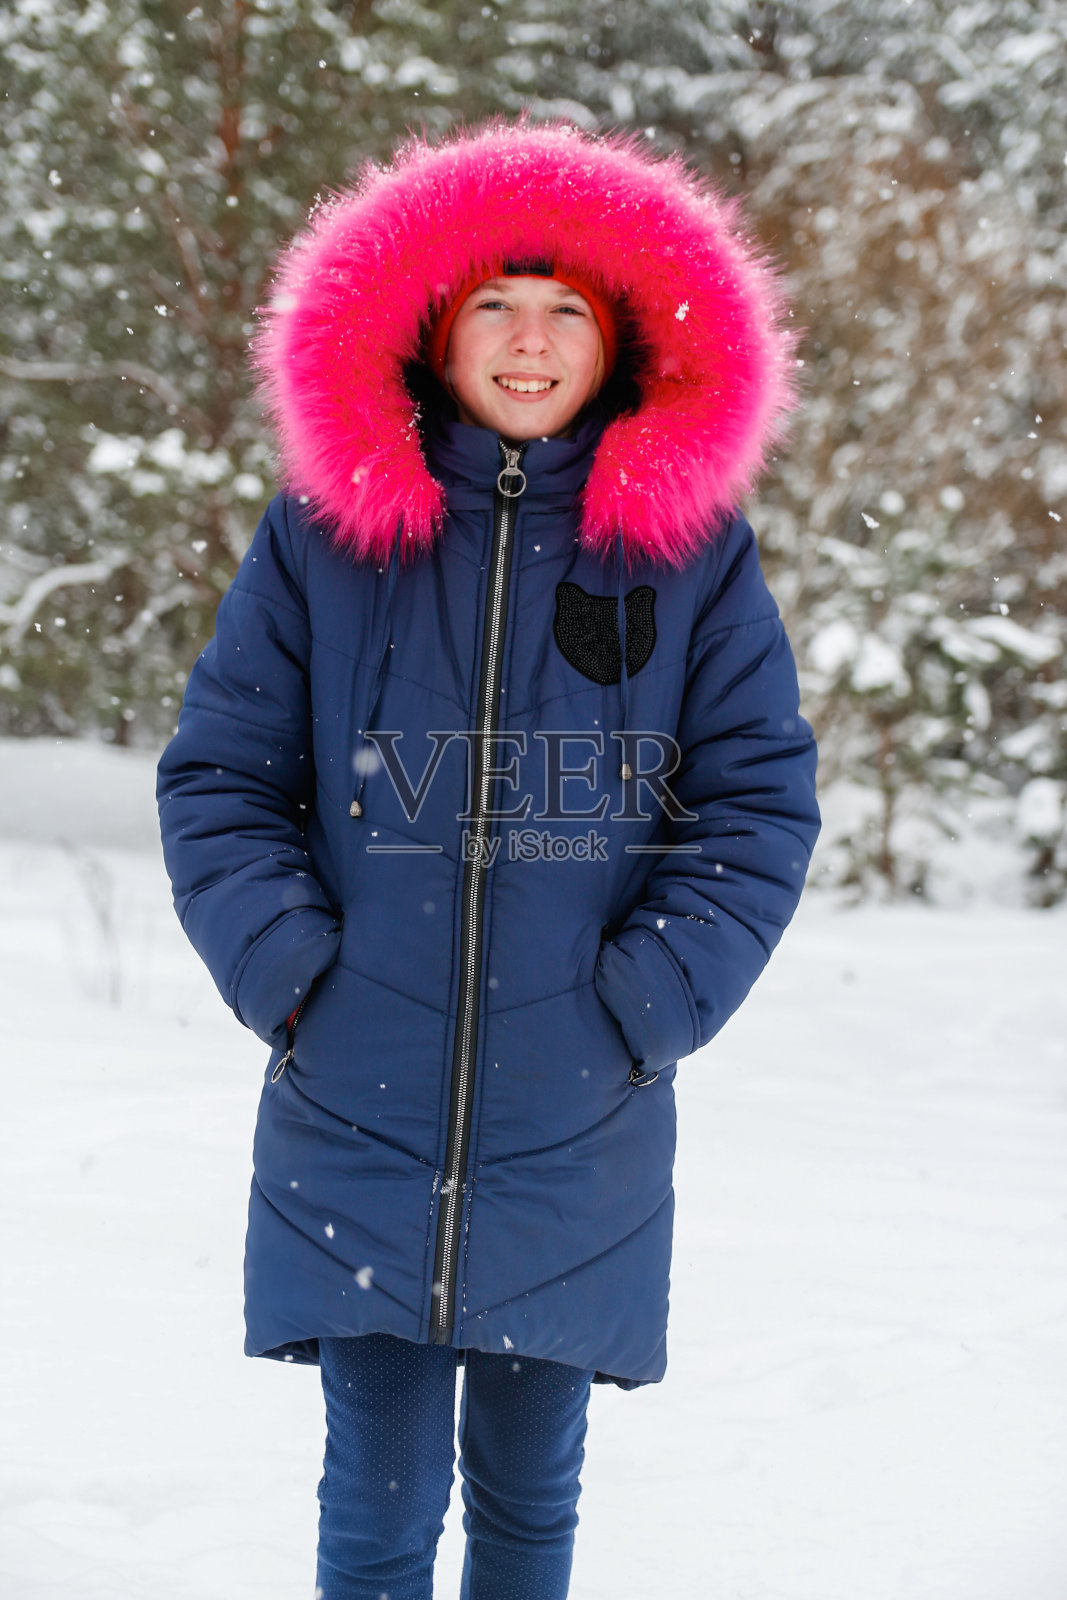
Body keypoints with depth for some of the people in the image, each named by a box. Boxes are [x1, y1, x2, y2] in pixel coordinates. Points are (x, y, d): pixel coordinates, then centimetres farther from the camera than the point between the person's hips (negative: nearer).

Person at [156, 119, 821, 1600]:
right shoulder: (325, 534, 1)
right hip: (355, 1125, 0)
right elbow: (217, 774, 5)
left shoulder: (692, 548, 1)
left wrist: (649, 1001, -8)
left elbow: (763, 798, 2)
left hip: (579, 1139, 1)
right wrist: (289, 967, -8)